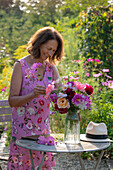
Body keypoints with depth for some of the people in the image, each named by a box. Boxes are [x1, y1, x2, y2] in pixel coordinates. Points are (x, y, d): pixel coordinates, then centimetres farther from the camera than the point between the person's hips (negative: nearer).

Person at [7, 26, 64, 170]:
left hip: (43, 127, 4)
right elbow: (12, 100, -12)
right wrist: (33, 95, -27)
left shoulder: (51, 68, 6)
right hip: (23, 126, -4)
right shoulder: (21, 65, -8)